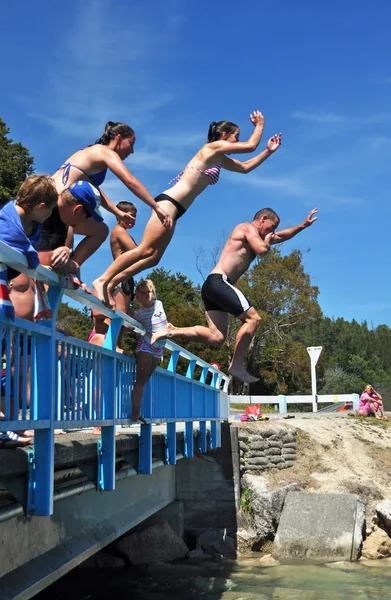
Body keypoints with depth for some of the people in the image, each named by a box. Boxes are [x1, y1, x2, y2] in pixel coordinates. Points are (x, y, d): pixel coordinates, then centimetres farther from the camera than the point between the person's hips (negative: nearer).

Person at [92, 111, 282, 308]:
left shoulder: (219, 159, 24)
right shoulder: (212, 147, -2)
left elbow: (245, 167, 32)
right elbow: (250, 146, -2)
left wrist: (269, 150, 27)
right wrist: (259, 126, 15)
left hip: (174, 207, 10)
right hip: (169, 202, -10)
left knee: (152, 258, 4)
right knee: (145, 250, -20)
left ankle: (109, 285, 3)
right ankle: (102, 281, -21)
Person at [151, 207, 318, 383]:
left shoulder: (254, 236, 30)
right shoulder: (248, 228, 1)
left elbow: (281, 237, 43)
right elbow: (262, 250, -15)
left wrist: (303, 225, 42)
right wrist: (267, 241, 6)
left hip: (215, 286, 10)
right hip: (219, 282, -10)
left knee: (216, 338, -2)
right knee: (253, 317, -14)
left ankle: (172, 331, -6)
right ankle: (237, 365, -15)